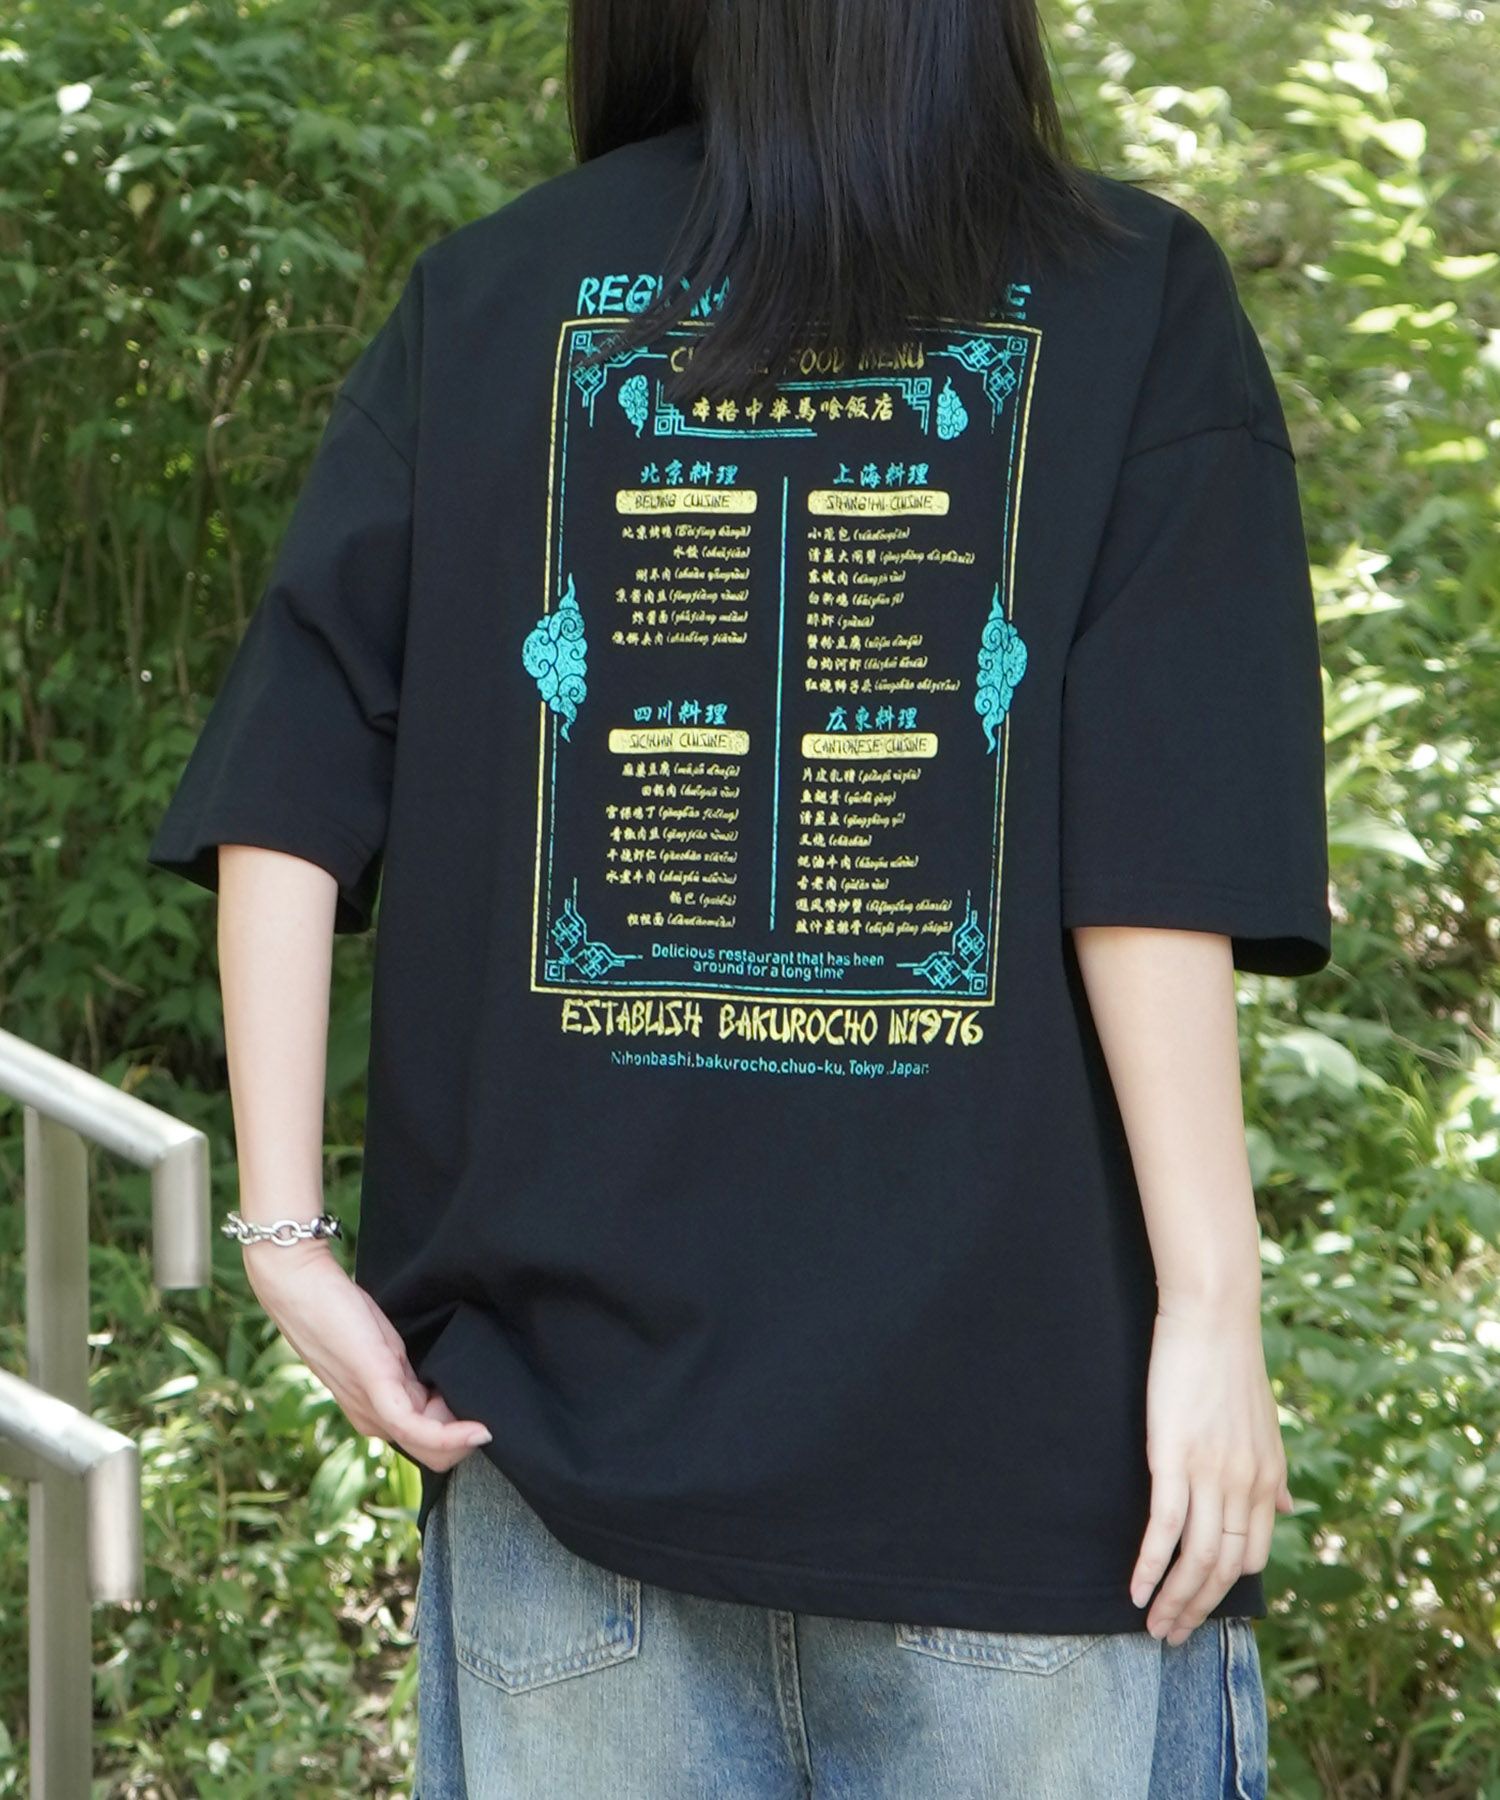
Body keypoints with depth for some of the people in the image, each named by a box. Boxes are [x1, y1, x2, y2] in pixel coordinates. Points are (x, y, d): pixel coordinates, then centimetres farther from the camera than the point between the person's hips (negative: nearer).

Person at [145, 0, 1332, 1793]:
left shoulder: (483, 300, 4)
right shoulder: (1136, 302, -3)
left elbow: (283, 803, -4)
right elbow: (1156, 875, -12)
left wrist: (288, 1232, -1)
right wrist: (1214, 1310, -9)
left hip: (568, 1376, 3)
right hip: (1011, 1415, -2)